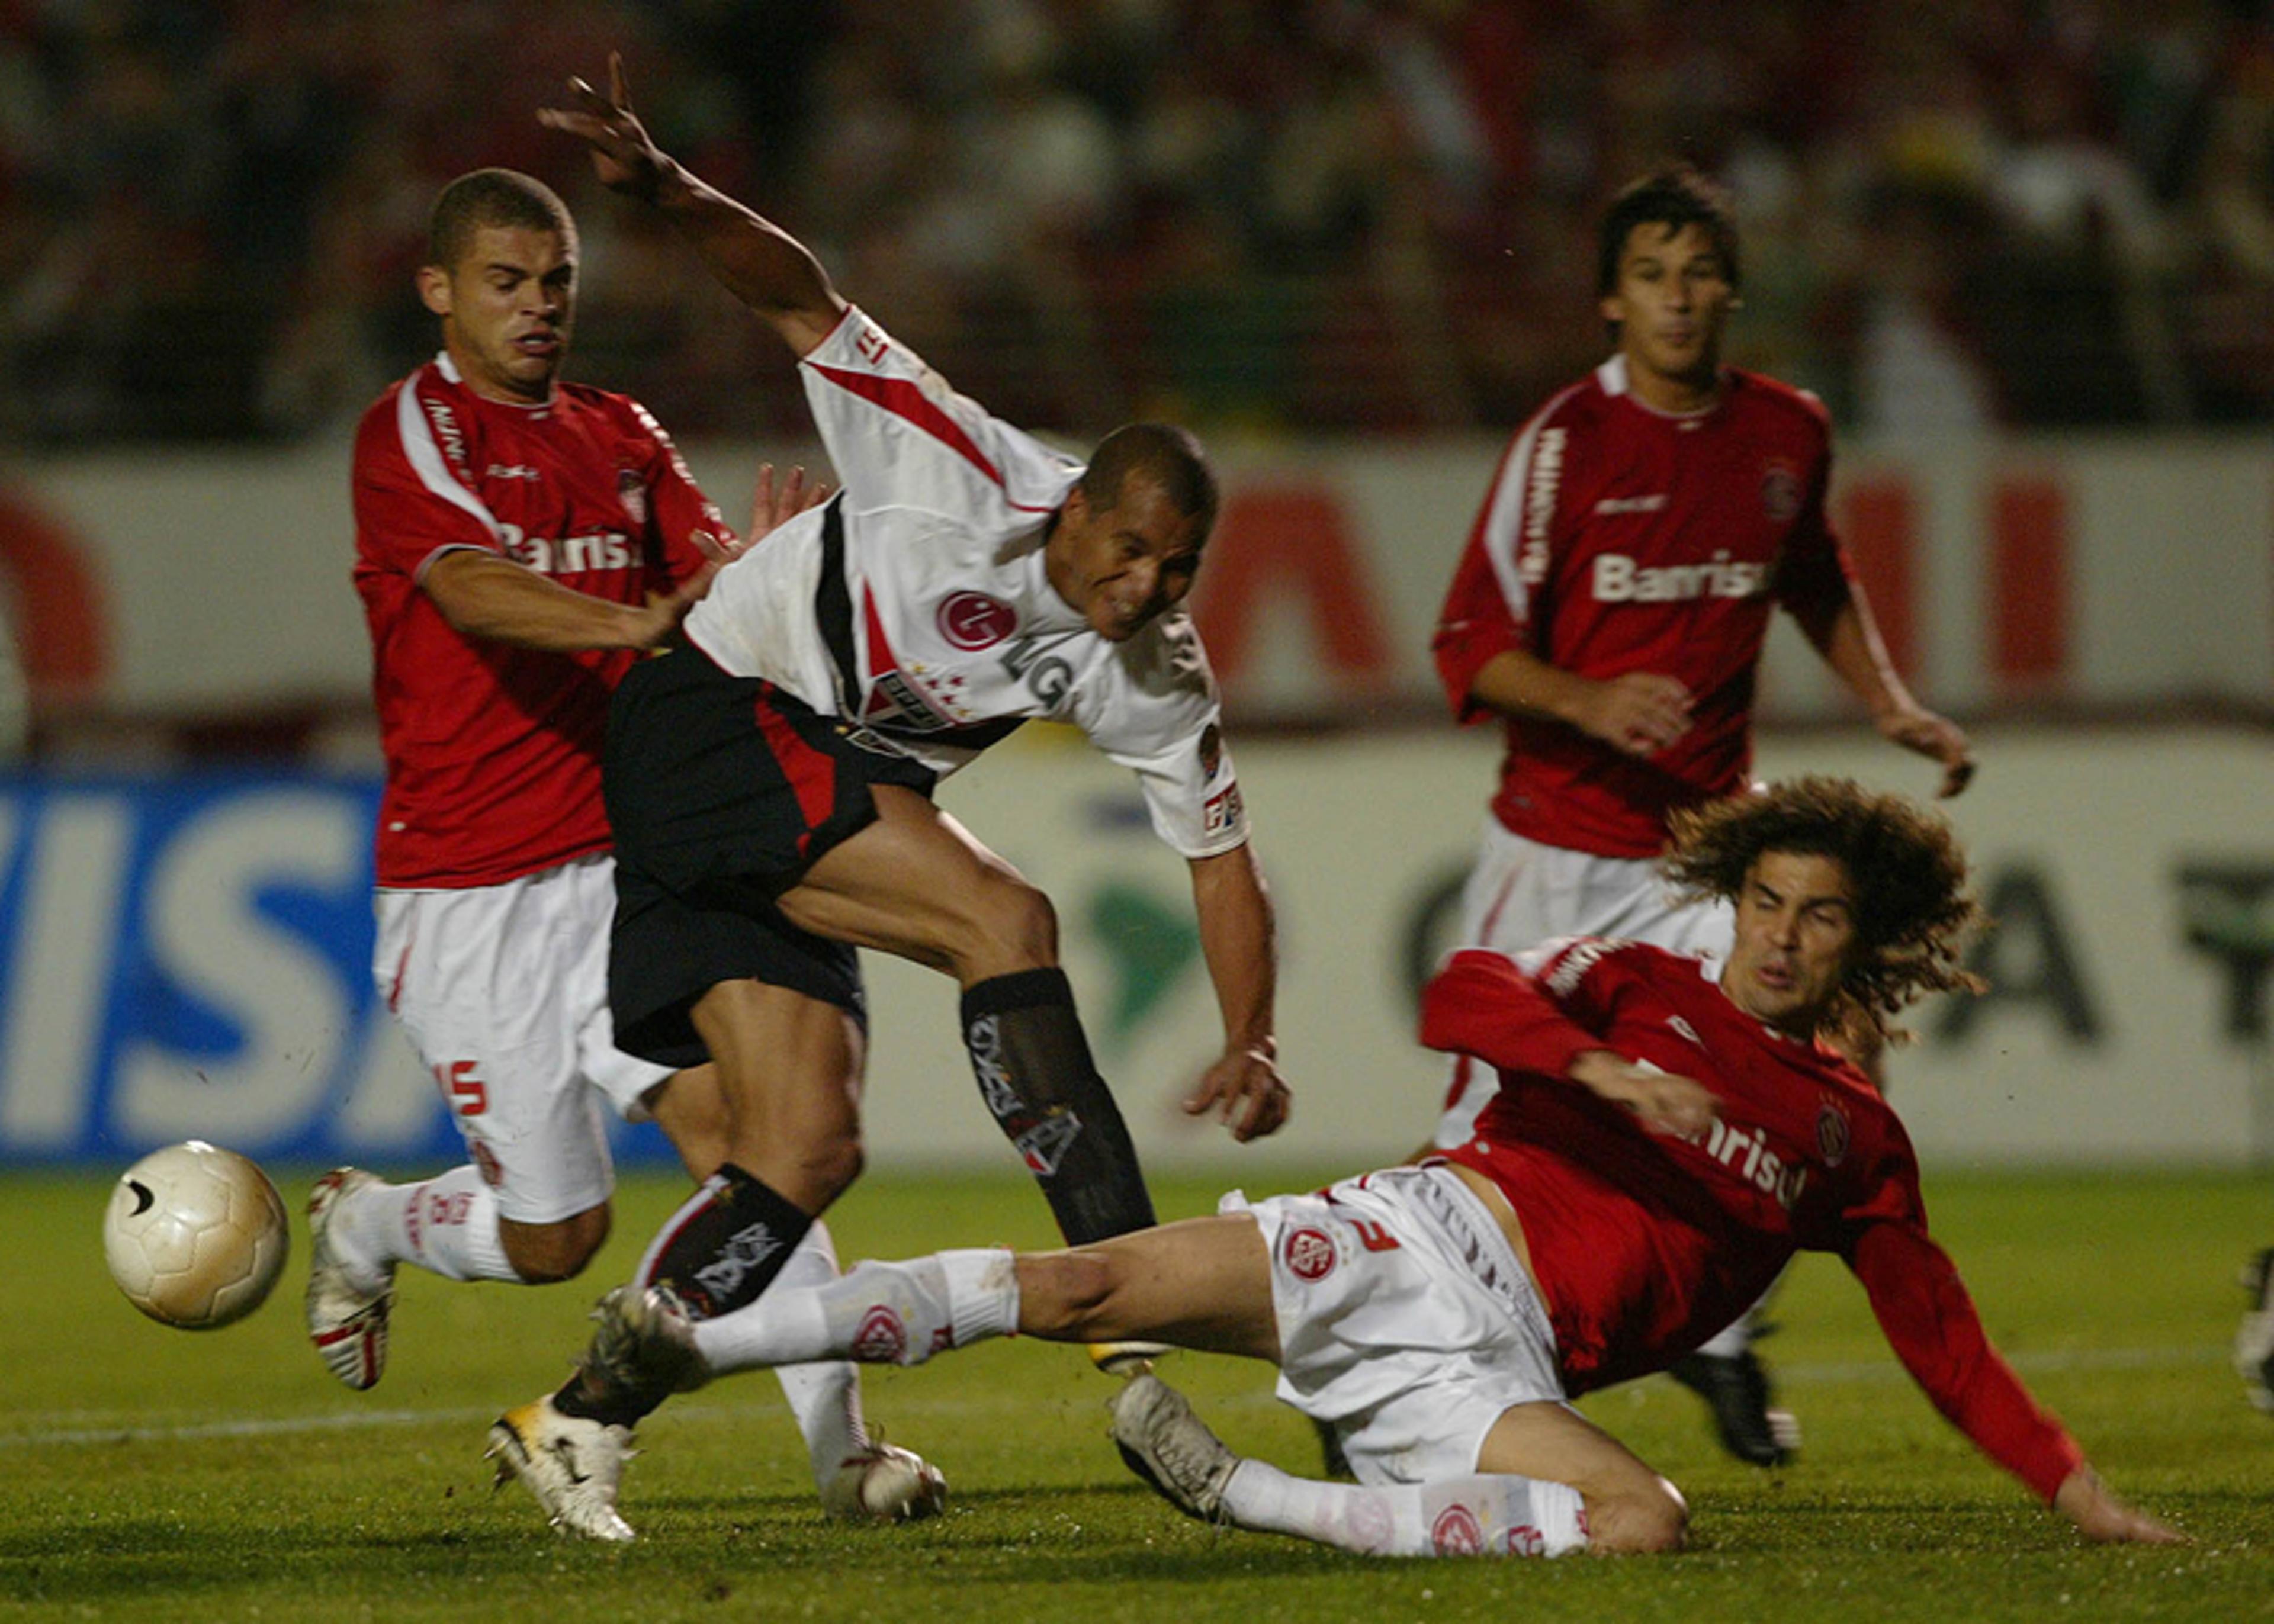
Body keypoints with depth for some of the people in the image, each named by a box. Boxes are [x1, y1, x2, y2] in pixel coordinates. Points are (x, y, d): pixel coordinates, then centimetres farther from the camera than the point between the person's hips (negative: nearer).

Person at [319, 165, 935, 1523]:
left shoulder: (621, 435, 12)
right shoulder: (412, 433, -8)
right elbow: (474, 591, -26)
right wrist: (635, 623, -43)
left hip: (619, 863, 4)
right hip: (465, 889, -4)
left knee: (724, 1109, -16)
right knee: (556, 1233, 0)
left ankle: (838, 1438, -16)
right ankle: (366, 1225, 32)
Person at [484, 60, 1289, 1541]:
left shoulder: (1155, 680, -1)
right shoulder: (966, 478, -18)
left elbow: (1221, 851, 8)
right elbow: (802, 299, -19)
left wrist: (1253, 1040, -6)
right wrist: (668, 192, -35)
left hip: (812, 824, 8)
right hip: (708, 726, -8)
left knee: (810, 1150, -4)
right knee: (1006, 919, -24)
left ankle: (583, 1422, 3)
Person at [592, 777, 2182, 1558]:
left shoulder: (1856, 1143, 19)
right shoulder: (1645, 988, 14)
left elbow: (1941, 1333, 23)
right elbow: (1465, 998, -4)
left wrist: (2073, 1483, 15)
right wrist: (1602, 1069, -21)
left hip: (1498, 1367, 1)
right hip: (1422, 1239, -1)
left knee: (1649, 1522, -33)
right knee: (1085, 1285, -21)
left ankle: (1255, 1497, -30)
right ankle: (701, 1345, -22)